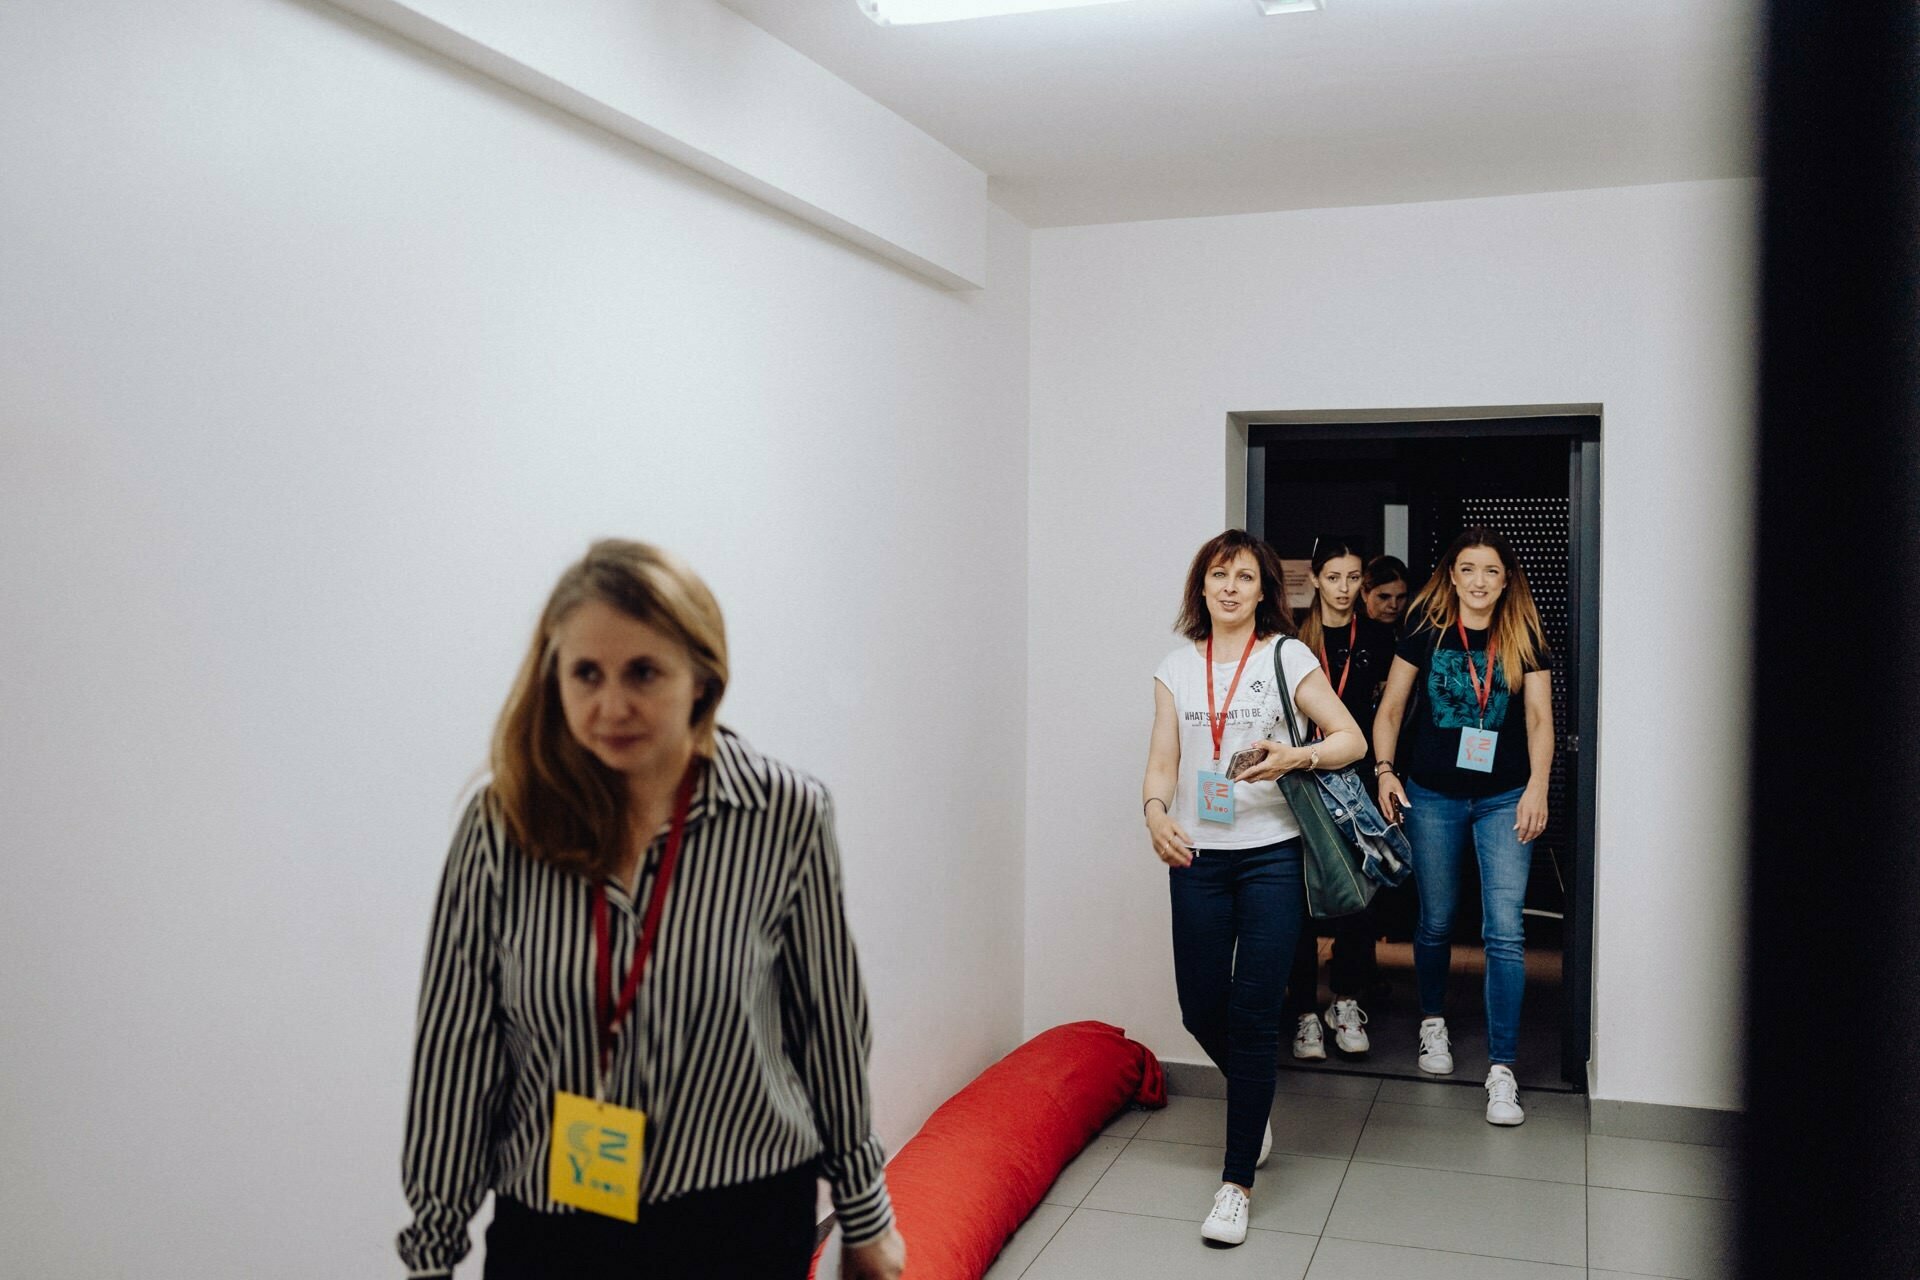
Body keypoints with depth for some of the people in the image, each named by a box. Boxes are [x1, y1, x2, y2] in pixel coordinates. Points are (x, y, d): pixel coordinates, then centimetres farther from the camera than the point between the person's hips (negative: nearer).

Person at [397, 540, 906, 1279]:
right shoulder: (502, 828, -9)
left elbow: (829, 1018, -1)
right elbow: (455, 1047, -3)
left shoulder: (785, 817, -11)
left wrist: (865, 1211, 8)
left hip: (743, 1219, -1)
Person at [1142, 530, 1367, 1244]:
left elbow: (1351, 738, -1)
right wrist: (1156, 811, -14)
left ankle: (1238, 1181, 6)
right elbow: (1162, 763, 6)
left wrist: (1291, 758, -20)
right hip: (1198, 857, 3)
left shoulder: (1286, 657, 1)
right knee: (1201, 1009, 7)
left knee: (1253, 1014, -5)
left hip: (1271, 855, -3)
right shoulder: (1178, 668, 10)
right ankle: (1257, 1099, 40)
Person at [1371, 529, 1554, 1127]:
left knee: (1505, 932, -8)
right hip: (1432, 796, 0)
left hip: (1504, 799, 0)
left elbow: (1539, 717, 0)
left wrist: (1537, 787, -12)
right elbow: (1391, 708, 6)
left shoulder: (1524, 639, 3)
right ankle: (1433, 1022, 37)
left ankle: (1502, 1070, -4)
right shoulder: (1427, 632, 1)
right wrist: (1385, 770, -5)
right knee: (1436, 922, 12)